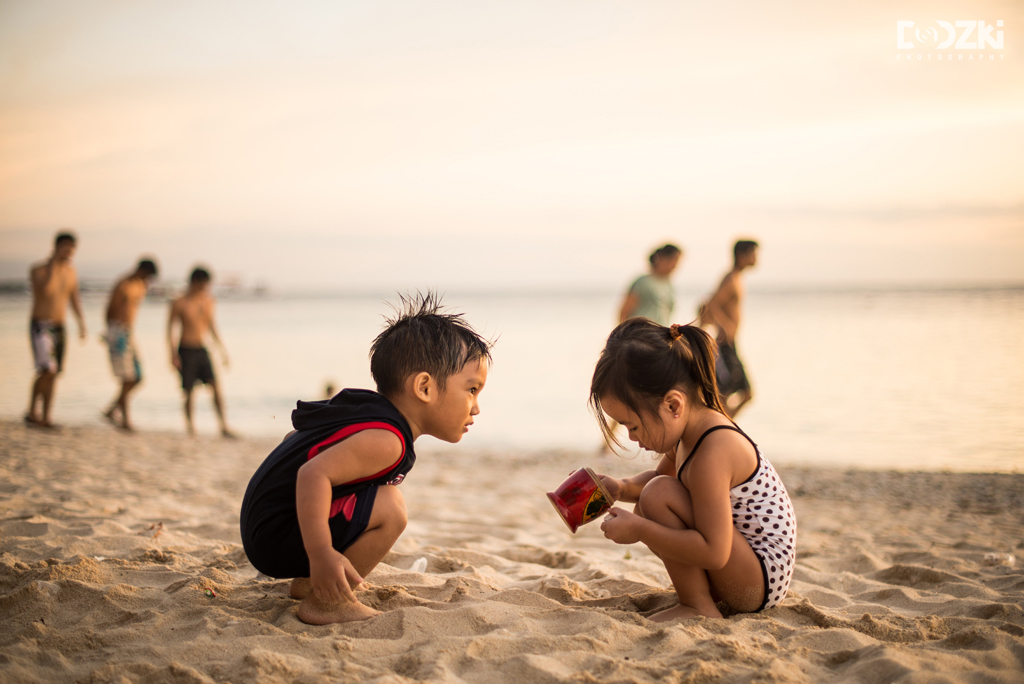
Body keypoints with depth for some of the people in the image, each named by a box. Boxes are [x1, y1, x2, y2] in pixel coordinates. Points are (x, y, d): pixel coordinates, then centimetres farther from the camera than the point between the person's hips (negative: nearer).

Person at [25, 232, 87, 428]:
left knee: (52, 375, 7)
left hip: (58, 329, 6)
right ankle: (32, 412, -2)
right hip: (40, 328, -6)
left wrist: (81, 324, 5)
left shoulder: (70, 271, 5)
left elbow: (74, 298, 14)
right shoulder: (37, 270, -13)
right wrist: (54, 261, -29)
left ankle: (45, 418, 16)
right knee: (48, 371, -17)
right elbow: (44, 288, -34)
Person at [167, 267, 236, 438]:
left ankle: (223, 426, -7)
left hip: (202, 351, 4)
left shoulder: (208, 302, 8)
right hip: (186, 351, -4)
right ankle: (190, 425, 16)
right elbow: (170, 328, -2)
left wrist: (222, 349, 19)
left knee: (215, 386, -8)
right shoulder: (180, 303, -6)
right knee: (189, 390, 0)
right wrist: (173, 354, -9)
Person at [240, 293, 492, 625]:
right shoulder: (384, 439, -23)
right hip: (276, 536, -11)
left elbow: (294, 437, 23)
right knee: (389, 507, -24)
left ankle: (307, 583, 29)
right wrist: (321, 555, -38)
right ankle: (325, 602, -10)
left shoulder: (367, 411, 11)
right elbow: (314, 474, -34)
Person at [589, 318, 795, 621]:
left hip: (761, 581, -10)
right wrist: (623, 488, 2)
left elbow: (714, 553, -32)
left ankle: (698, 606, -13)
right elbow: (660, 476, 23)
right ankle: (703, 594, 12)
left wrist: (639, 530, -27)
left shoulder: (711, 455, -29)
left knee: (658, 497, -24)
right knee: (645, 513, 17)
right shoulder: (689, 431, 2)